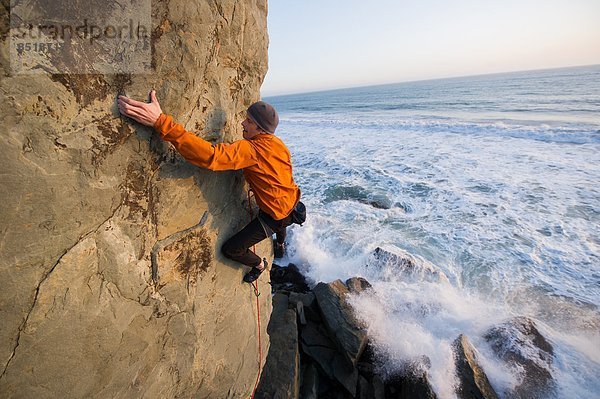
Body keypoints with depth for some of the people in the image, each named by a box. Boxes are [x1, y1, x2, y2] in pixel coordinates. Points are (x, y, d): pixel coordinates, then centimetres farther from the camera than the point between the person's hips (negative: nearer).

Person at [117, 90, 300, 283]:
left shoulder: (250, 149, -29)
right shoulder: (278, 143, -2)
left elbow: (211, 156, -43)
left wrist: (160, 122, -46)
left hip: (275, 217, -9)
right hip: (292, 206, 9)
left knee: (231, 249, 5)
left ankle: (259, 265, 31)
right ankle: (280, 246, 73)